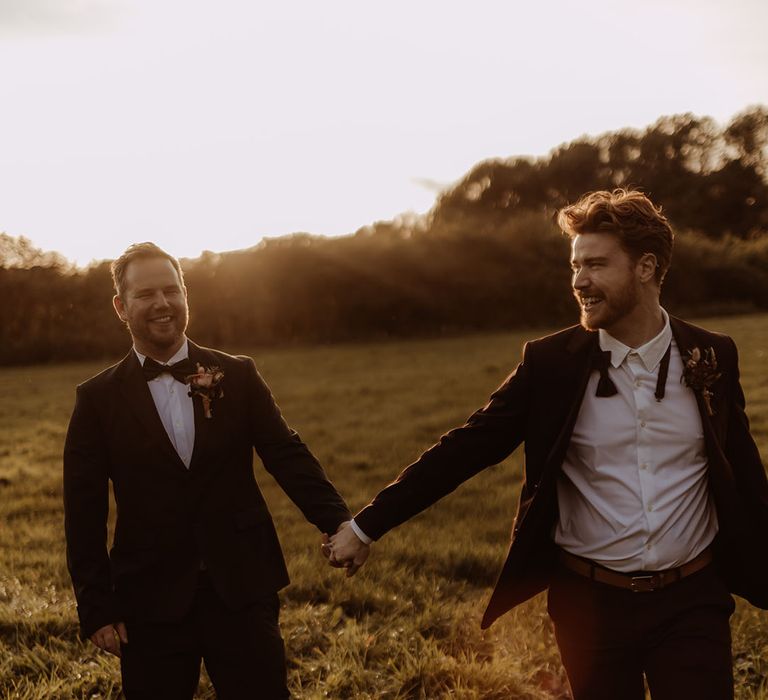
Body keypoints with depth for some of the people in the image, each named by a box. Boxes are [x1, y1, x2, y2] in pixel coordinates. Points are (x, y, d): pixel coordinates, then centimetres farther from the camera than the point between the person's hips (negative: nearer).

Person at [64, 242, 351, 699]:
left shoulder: (239, 376, 4)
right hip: (150, 603, 0)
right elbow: (84, 512, 2)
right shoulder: (98, 399, 2)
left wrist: (339, 523, -16)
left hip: (242, 591, 1)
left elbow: (287, 455, -1)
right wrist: (96, 608, -2)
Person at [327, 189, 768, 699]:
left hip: (691, 603, 0)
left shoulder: (712, 357, -1)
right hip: (592, 603, 0)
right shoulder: (552, 363, -5)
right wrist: (368, 525, -6)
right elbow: (466, 448, -4)